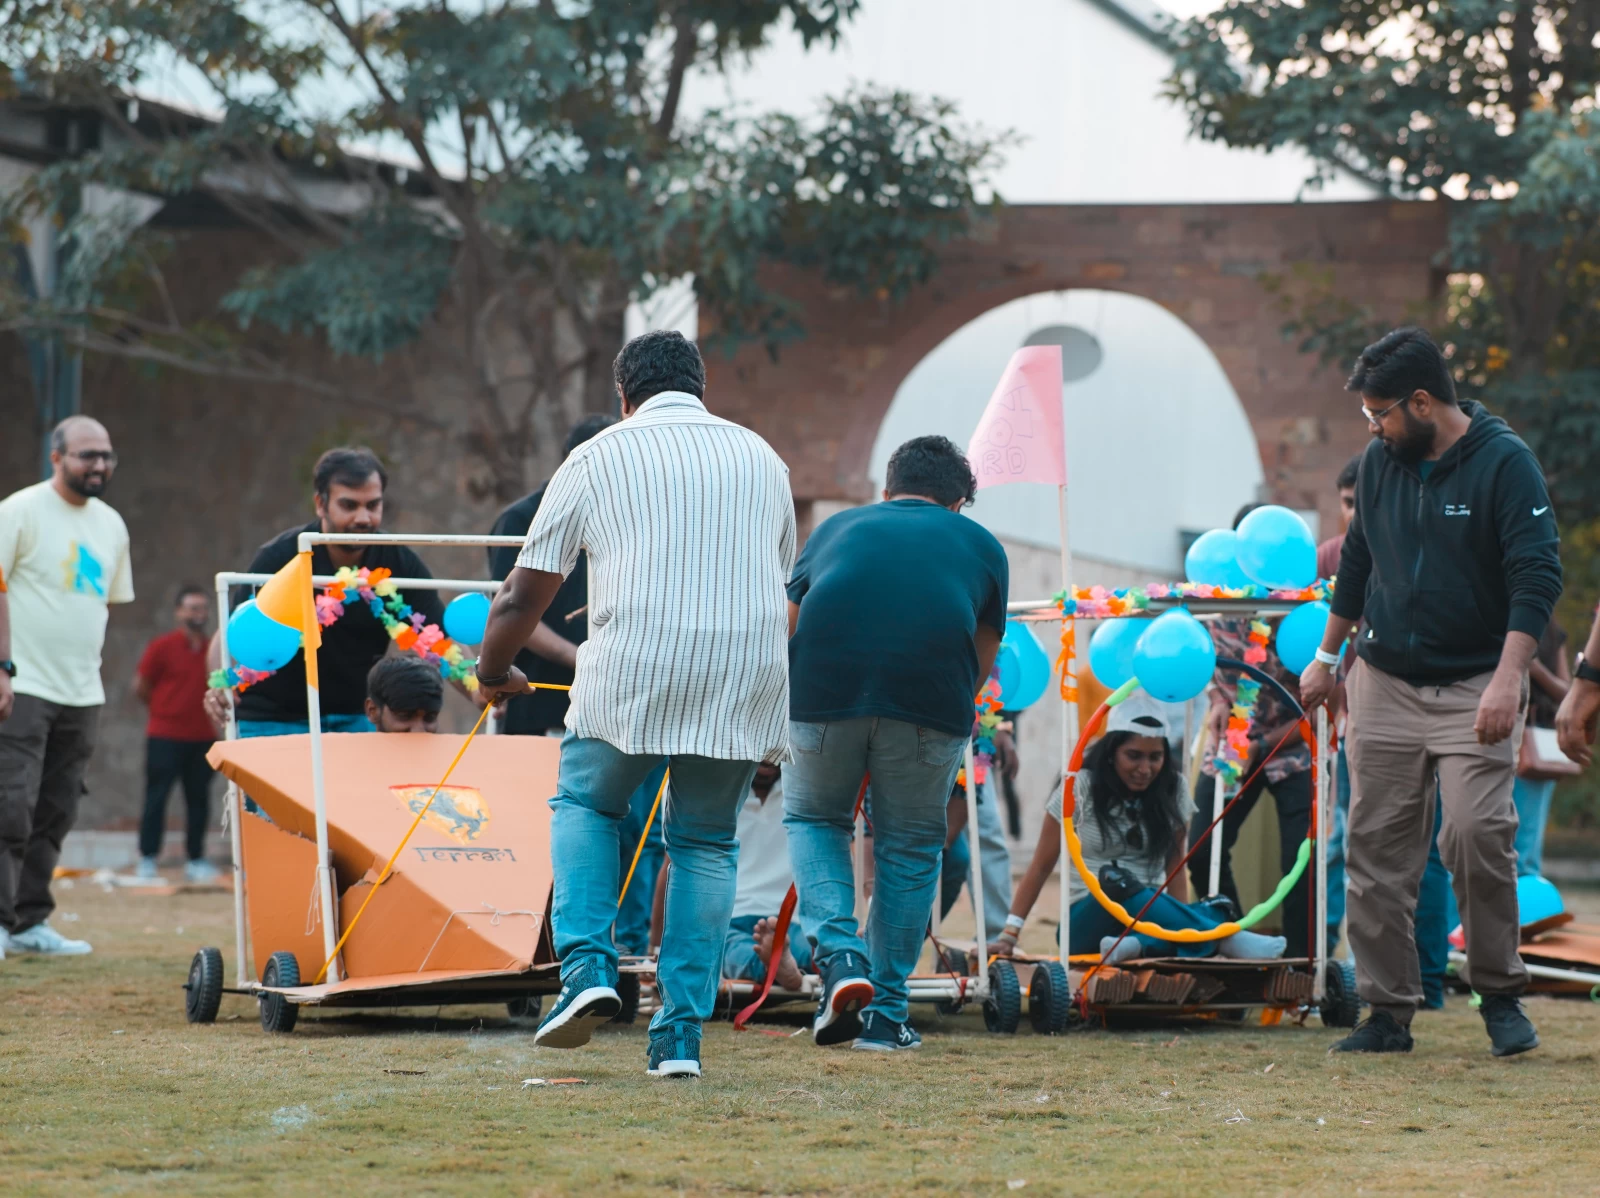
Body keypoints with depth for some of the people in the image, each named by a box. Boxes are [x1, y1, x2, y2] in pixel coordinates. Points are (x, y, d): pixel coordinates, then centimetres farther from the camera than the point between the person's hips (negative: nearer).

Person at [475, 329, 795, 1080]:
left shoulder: (598, 458, 9)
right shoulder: (762, 459, 18)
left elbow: (521, 599, 9)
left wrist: (493, 671, 27)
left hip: (632, 670, -2)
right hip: (746, 674, 2)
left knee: (584, 802, 21)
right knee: (705, 842, 15)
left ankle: (586, 966, 1)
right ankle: (681, 1034, 7)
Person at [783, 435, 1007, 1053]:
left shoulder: (836, 528, 28)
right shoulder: (979, 544, 25)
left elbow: (787, 629, 29)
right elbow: (981, 661, 25)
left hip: (823, 694, 1)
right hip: (929, 700, -1)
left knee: (811, 818, 23)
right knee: (910, 849, 16)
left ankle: (840, 957, 3)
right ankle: (886, 1016, 17)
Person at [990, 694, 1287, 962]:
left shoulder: (1172, 790, 4)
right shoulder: (1081, 788, -4)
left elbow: (1174, 867, 7)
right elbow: (1041, 866, -2)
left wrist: (1182, 925, -10)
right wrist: (1010, 933, -10)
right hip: (1088, 920, -2)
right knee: (1116, 883, -37)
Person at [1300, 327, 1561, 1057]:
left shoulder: (1505, 463, -10)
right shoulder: (1381, 463, 7)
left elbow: (1536, 577, -15)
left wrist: (1508, 677, -24)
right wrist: (1326, 656, 23)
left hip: (1474, 688, -5)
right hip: (1384, 682, 5)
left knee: (1477, 834, -16)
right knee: (1375, 846, 1)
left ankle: (1500, 997, 1)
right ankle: (1388, 1010, 7)